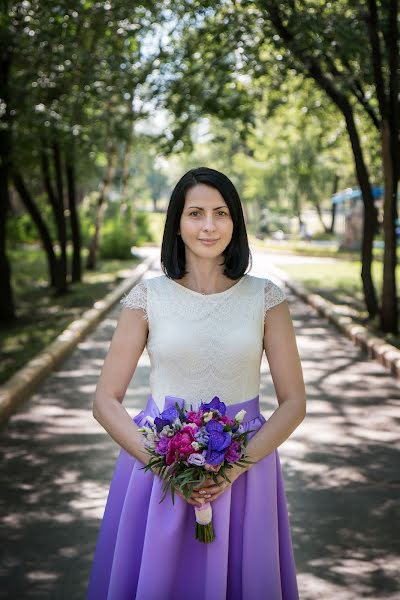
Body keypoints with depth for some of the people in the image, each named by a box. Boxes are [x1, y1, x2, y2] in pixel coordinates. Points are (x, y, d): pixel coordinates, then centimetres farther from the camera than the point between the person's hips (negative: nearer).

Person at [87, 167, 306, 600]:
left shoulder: (264, 297, -3)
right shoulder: (147, 296, -4)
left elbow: (293, 404, -1)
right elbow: (105, 402, -3)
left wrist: (237, 466, -14)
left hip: (243, 473, 1)